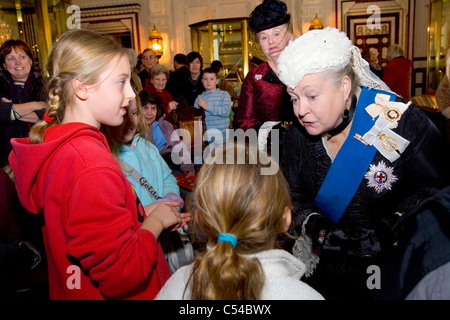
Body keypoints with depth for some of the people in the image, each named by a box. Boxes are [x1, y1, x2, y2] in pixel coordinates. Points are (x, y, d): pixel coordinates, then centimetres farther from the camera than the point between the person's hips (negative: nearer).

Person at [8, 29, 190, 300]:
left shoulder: (55, 143, -1)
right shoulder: (93, 168, -30)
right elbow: (121, 273, -28)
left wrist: (143, 213, 0)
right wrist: (155, 221, -15)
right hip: (113, 293, -8)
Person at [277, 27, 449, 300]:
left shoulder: (402, 122, -15)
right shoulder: (299, 134, -2)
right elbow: (295, 197, 4)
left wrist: (389, 230, -18)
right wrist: (316, 226, -15)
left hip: (395, 261, -2)